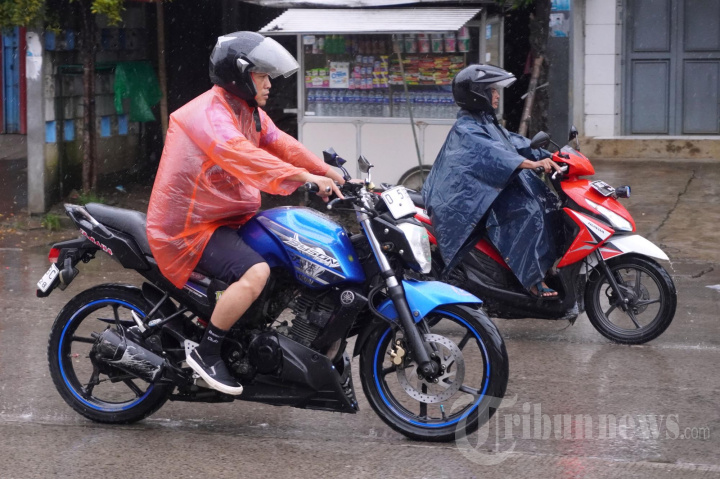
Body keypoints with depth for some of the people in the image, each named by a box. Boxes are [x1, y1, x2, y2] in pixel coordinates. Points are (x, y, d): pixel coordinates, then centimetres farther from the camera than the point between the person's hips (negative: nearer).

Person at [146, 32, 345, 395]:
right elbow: (242, 155, -35)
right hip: (190, 226, -11)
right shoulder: (209, 113, -20)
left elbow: (282, 146, 9)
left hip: (228, 218, 11)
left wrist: (336, 177, -3)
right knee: (255, 272, -29)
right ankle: (206, 353, -18)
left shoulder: (251, 114, 13)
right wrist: (305, 178, -43)